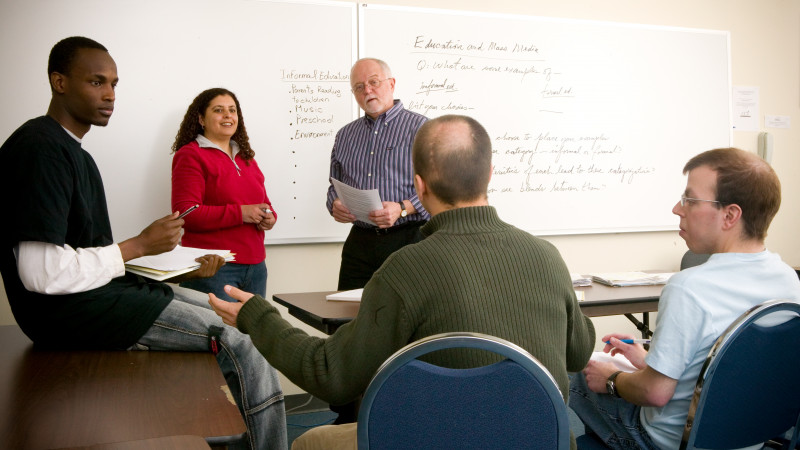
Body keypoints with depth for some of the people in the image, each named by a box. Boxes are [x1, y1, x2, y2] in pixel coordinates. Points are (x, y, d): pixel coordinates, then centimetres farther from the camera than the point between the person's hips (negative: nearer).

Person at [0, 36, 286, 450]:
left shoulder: (71, 149, 14)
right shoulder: (41, 148, -17)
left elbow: (81, 248, 13)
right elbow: (41, 272, -25)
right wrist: (139, 245, -16)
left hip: (97, 290, 10)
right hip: (69, 308, -10)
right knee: (239, 339, -13)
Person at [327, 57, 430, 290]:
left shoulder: (419, 127, 0)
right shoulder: (345, 135, 18)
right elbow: (334, 185, 23)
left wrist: (402, 209, -20)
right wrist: (335, 205, 0)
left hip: (408, 239, -4)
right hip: (359, 243, 4)